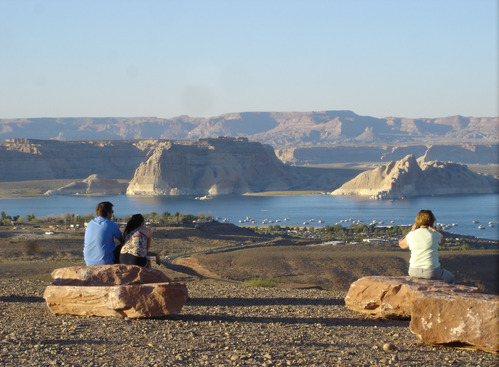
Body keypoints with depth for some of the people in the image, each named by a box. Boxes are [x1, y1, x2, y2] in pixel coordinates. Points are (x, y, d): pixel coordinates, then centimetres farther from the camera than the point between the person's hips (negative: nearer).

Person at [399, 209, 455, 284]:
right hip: (432, 272, -3)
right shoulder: (434, 235, -10)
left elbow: (401, 244, 17)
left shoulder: (412, 235, -5)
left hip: (414, 272, 3)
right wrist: (432, 228, 20)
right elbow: (443, 240, 15)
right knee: (450, 278, 28)